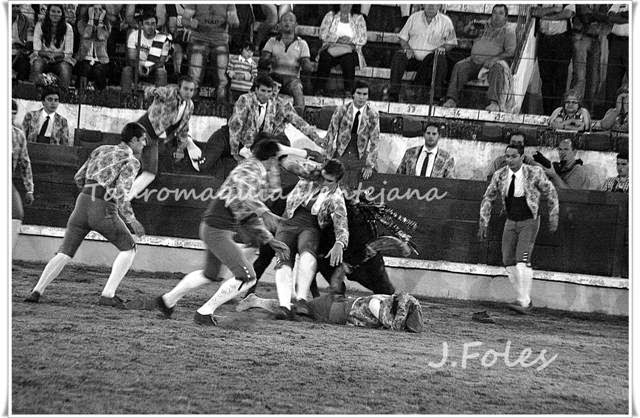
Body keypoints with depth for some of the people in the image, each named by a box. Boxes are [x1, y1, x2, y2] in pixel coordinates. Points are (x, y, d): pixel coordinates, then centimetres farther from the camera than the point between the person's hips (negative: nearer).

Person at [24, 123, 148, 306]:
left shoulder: (100, 151, 20)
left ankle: (37, 292, -3)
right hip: (104, 211, -5)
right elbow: (120, 193, -12)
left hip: (82, 203, 5)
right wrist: (132, 220, -5)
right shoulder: (132, 161, 0)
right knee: (128, 248, 14)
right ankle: (108, 295, 2)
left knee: (65, 253, 14)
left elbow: (78, 178, 21)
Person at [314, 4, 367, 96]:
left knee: (348, 59, -36)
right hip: (331, 47, 0)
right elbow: (323, 34, 7)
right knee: (325, 56, -34)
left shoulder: (358, 18, 17)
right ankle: (319, 90, -38)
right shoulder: (330, 16, 19)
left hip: (350, 48, 0)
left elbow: (363, 39, 7)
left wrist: (350, 40, -10)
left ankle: (348, 92, -38)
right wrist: (337, 39, -7)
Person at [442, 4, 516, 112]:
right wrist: (471, 25, 5)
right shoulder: (485, 25, 21)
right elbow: (466, 31, 29)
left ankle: (494, 102, -49)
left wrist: (494, 59, -18)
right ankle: (452, 100, -29)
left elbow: (510, 52, -3)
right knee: (459, 67, -22)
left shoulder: (508, 30, 7)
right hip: (475, 59, 4)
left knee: (498, 68, -38)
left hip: (495, 60, -4)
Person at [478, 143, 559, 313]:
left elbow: (551, 193, 0)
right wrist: (483, 223, 6)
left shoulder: (534, 173, -13)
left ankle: (524, 302, -19)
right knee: (508, 261, 0)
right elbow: (488, 199, 10)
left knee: (523, 259, -19)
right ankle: (525, 299, 14)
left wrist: (553, 218, 2)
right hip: (511, 222, 5)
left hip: (529, 222, -5)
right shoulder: (499, 176, -2)